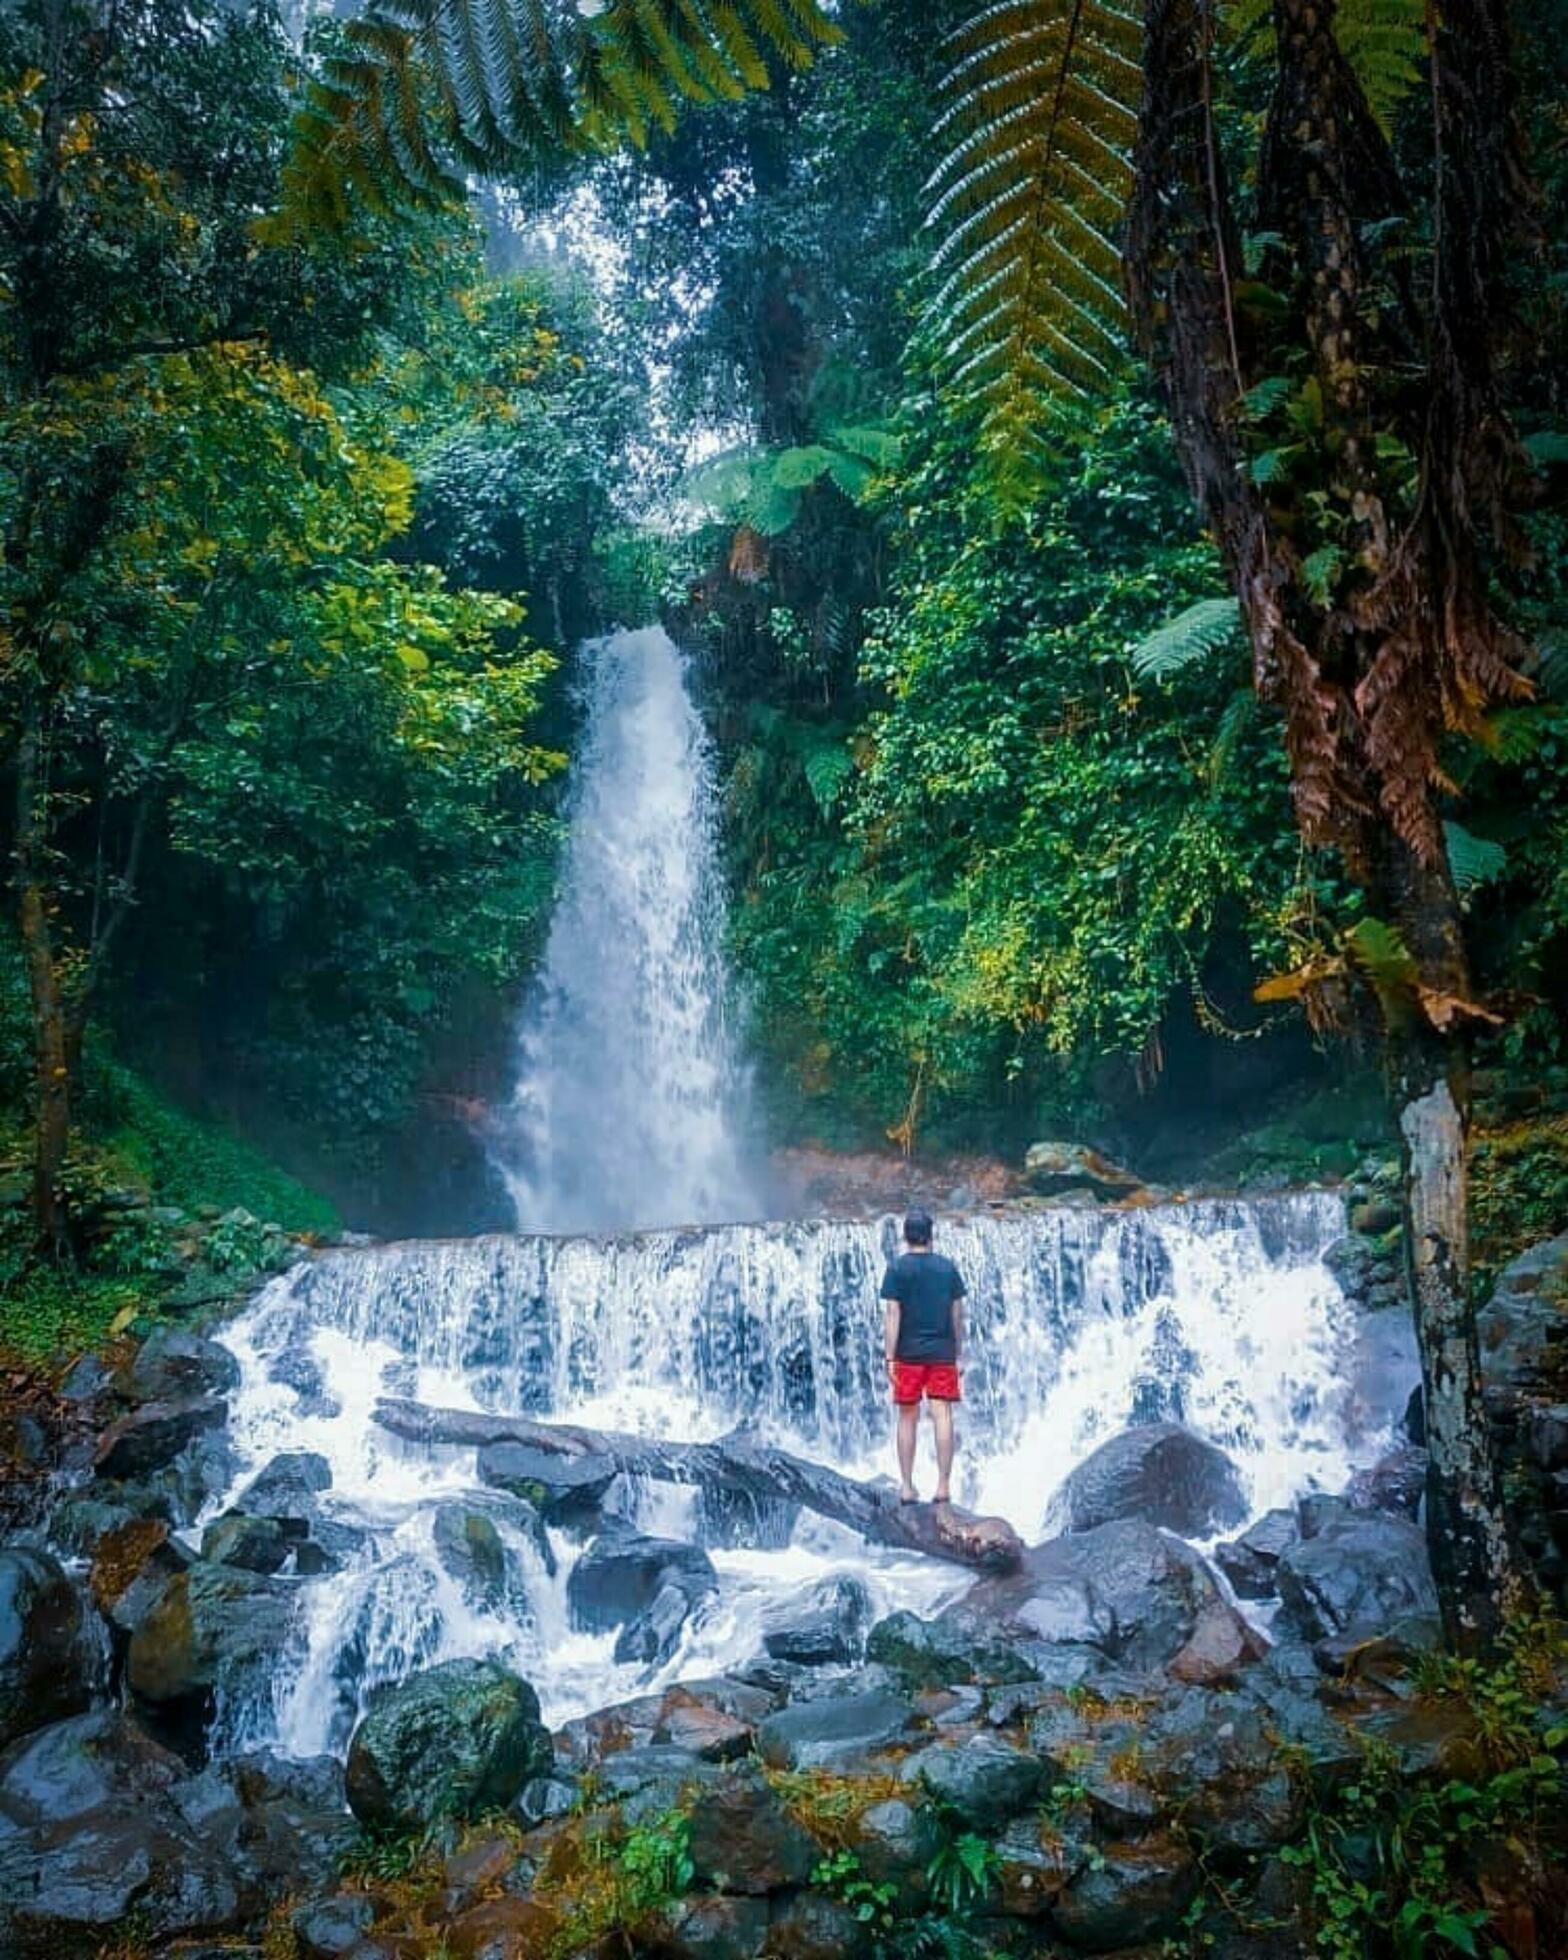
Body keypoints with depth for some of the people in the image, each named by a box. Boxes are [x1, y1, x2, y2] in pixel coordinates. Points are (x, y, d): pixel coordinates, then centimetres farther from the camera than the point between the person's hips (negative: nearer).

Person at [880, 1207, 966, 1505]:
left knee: (908, 1418, 7)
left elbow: (892, 1314, -8)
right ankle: (944, 1486, -2)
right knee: (942, 1416, 1)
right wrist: (957, 1353, 13)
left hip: (909, 1354, -1)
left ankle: (907, 1487, 9)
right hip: (942, 1353, 1)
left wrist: (890, 1357, -7)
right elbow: (957, 1315, 6)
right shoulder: (947, 1267, 5)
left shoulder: (897, 1268, -3)